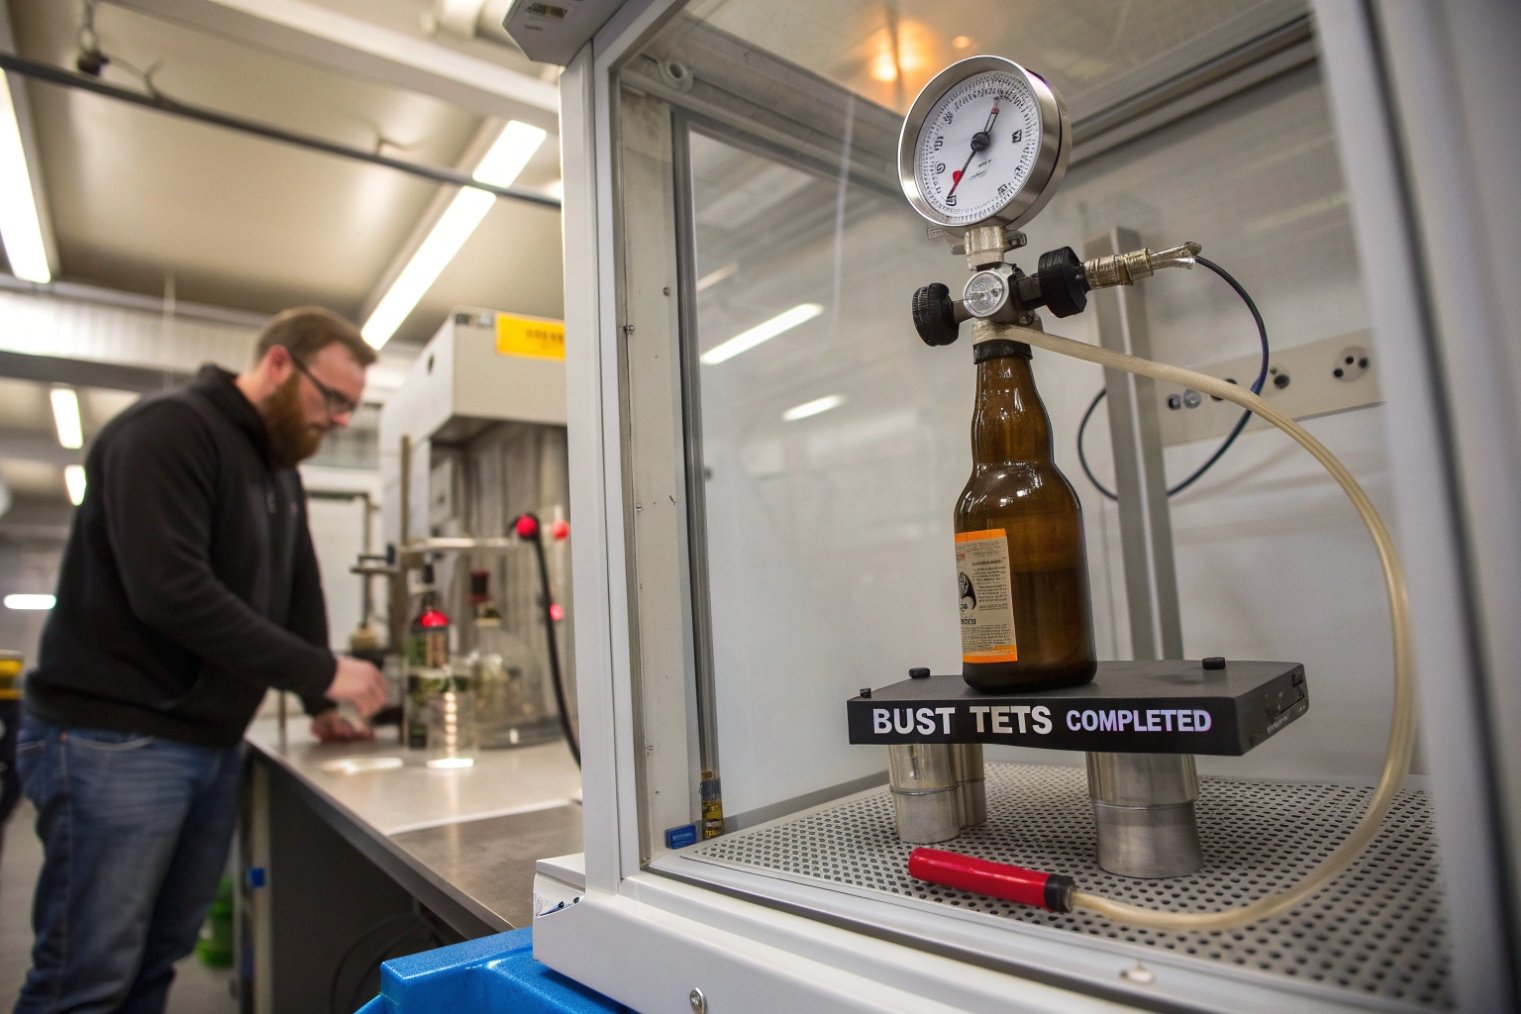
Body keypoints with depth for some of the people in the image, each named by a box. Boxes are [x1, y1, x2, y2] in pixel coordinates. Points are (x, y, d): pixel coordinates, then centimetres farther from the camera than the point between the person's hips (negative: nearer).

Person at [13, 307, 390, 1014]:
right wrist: (323, 672, -22)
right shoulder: (166, 430, -15)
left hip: (213, 742, 8)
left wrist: (319, 701, 9)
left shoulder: (280, 469, 13)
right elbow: (172, 592, -26)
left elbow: (297, 594, 17)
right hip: (113, 739, -8)